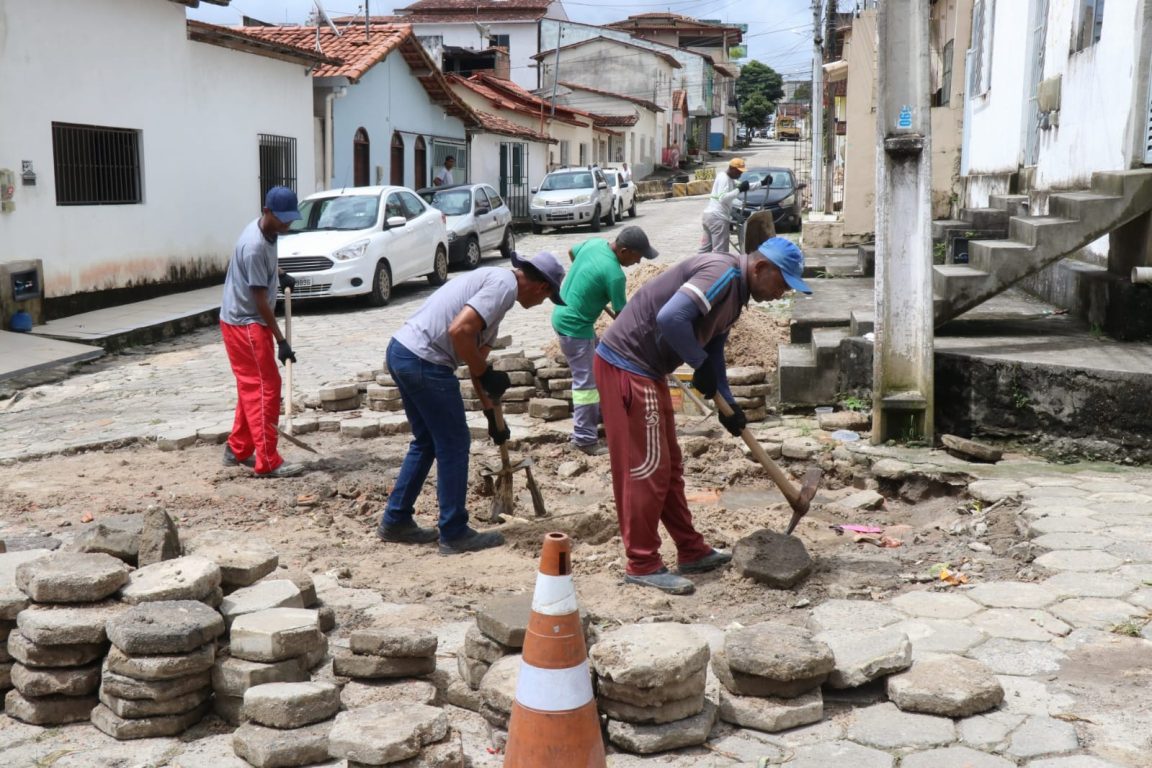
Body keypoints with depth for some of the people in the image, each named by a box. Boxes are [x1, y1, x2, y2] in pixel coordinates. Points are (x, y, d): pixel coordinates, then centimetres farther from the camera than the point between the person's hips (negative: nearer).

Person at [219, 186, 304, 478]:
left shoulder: (268, 232, 2)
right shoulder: (254, 246, -26)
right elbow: (260, 300, -24)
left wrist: (280, 275, 9)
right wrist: (281, 340, -21)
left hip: (249, 322, 10)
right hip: (243, 324, -10)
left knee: (252, 387, 16)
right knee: (265, 388, -8)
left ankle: (238, 450, 27)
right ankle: (267, 462, -5)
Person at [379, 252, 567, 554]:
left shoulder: (492, 280, 22)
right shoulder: (505, 284, -9)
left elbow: (478, 352, 25)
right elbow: (459, 330, -23)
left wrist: (492, 414, 27)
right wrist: (486, 374, -10)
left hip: (400, 351, 10)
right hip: (424, 362, -10)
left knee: (426, 441, 22)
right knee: (454, 444, 3)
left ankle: (395, 521, 30)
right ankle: (455, 534, 13)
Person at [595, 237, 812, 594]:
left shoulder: (734, 293, 13)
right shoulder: (724, 272, -19)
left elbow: (713, 350, 22)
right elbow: (671, 318, -32)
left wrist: (728, 404, 17)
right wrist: (701, 366, -19)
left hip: (645, 369, 10)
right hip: (626, 366, -10)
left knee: (668, 466, 16)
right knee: (647, 468, -4)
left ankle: (691, 551, 26)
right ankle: (642, 565, 6)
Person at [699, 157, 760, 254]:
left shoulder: (728, 178, 18)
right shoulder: (724, 178, -13)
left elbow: (746, 187, 27)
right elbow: (723, 198, -25)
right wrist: (739, 190, -21)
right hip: (717, 217, -10)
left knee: (706, 248, 13)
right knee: (720, 251, -9)